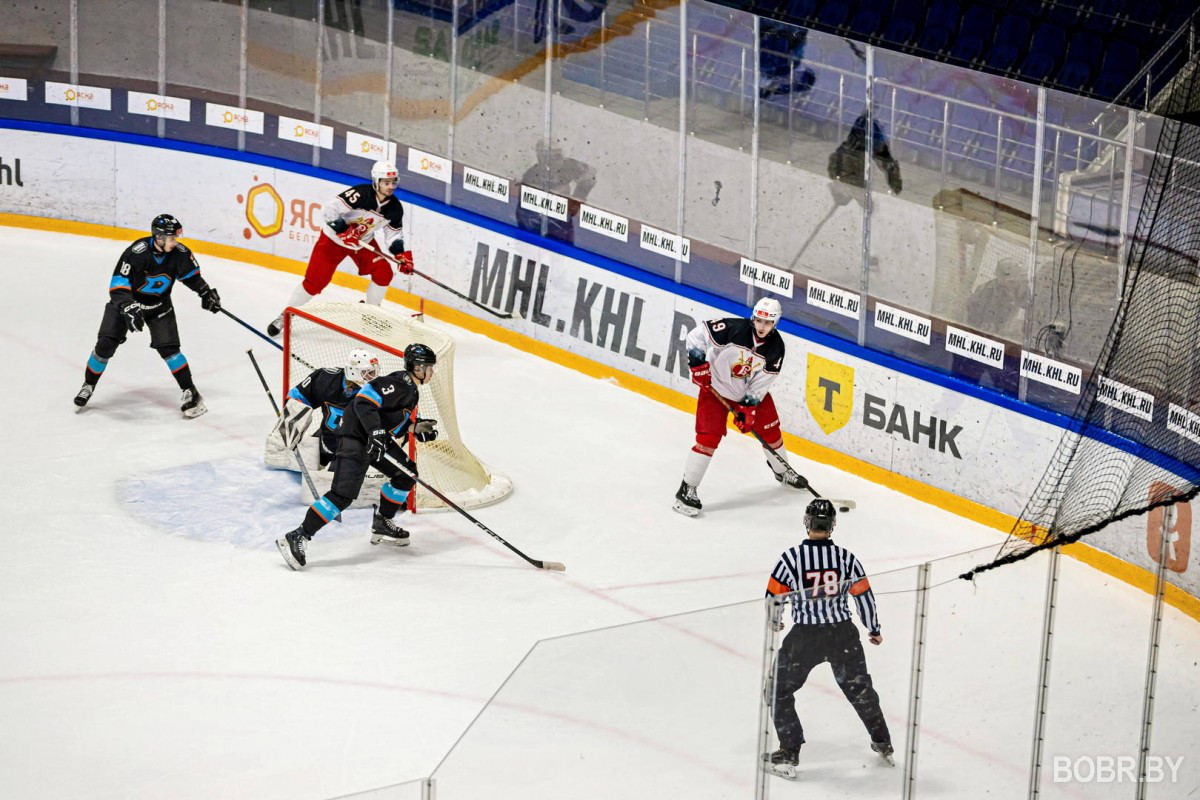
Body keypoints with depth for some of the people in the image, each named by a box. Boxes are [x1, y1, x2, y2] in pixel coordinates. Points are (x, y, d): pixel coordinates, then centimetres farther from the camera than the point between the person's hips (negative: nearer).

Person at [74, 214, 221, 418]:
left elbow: (191, 275, 5)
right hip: (125, 301, -2)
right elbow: (118, 285, -31)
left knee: (168, 347, -13)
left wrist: (206, 293, -1)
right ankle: (89, 385, 16)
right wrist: (129, 309, -42)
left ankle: (190, 392, -5)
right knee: (105, 345, -7)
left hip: (159, 306, 2)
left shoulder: (179, 253, -18)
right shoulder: (136, 252, -31)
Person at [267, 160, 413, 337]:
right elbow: (331, 208, -30)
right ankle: (285, 316, 4)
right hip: (334, 239, -6)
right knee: (315, 281, -9)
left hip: (364, 242, 6)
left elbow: (394, 233, 3)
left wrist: (401, 255, -11)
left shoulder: (395, 208, -10)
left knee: (384, 273, -8)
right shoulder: (361, 194, -29)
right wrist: (343, 230, -35)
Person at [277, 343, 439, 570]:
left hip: (378, 438, 11)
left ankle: (382, 525, 27)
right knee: (344, 494, -20)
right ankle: (297, 538, -20)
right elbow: (364, 401, -27)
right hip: (357, 435, -11)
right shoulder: (397, 383, -17)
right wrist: (375, 432, -35)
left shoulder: (410, 390, 17)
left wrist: (416, 428, 11)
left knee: (407, 473, 15)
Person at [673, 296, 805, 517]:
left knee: (770, 430, 12)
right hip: (715, 387, -5)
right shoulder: (732, 329, -28)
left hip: (749, 391, 5)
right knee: (708, 438, -14)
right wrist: (699, 364, -23)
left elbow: (761, 382, -11)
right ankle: (686, 490, -10)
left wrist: (748, 408, -17)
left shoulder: (775, 347, -15)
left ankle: (782, 471, 42)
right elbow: (697, 335, -21)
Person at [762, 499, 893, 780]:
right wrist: (874, 630, 17)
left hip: (805, 637, -3)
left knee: (779, 690, 13)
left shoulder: (792, 557, -13)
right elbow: (864, 595, 1)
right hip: (843, 634, 3)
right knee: (858, 686, 23)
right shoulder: (845, 557, -6)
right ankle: (883, 744, 34)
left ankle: (789, 754, 7)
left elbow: (773, 597, -6)